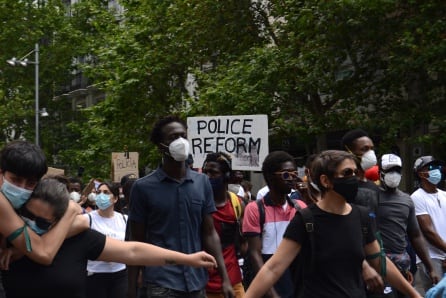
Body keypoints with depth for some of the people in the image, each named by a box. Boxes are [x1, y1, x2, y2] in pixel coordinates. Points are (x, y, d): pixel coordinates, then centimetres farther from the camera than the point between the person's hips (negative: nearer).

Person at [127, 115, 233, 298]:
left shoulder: (202, 182, 4)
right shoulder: (143, 187, -4)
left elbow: (209, 234, 6)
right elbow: (137, 242, 0)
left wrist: (225, 278, 1)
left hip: (197, 281, 3)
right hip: (162, 283, -3)